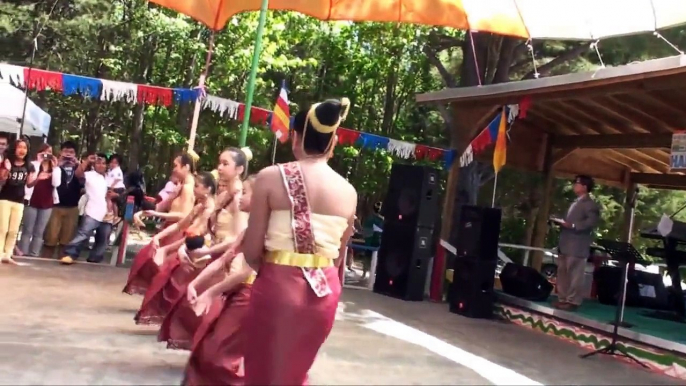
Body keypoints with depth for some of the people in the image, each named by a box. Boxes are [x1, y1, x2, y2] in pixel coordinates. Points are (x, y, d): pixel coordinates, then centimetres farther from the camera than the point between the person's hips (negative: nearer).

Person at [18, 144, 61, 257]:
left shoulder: (56, 169, 10)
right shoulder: (33, 164, 4)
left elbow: (56, 183, -5)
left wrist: (55, 167, -7)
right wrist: (38, 162, -10)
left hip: (47, 204, 2)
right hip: (32, 202, -2)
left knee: (39, 232, 5)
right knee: (27, 230, 1)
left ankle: (34, 255, 8)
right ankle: (22, 254, 4)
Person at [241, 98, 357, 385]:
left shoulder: (271, 177, -9)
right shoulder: (348, 191, 2)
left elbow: (252, 250, -7)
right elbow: (337, 256, 9)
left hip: (278, 286, -4)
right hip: (324, 291, 4)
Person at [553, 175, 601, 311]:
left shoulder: (590, 204, -7)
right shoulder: (575, 203, 23)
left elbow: (592, 222, -19)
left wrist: (572, 225, -24)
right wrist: (563, 223, 8)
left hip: (577, 246, -10)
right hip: (566, 244, 10)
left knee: (575, 275, -5)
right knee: (562, 272, 12)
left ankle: (573, 301, -1)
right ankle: (563, 299, 19)